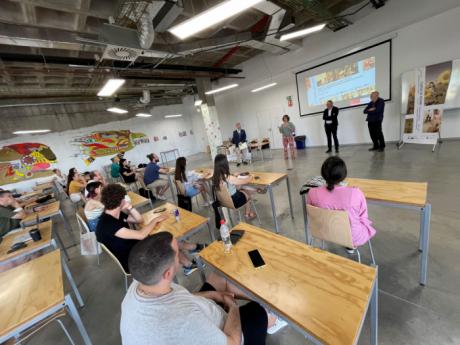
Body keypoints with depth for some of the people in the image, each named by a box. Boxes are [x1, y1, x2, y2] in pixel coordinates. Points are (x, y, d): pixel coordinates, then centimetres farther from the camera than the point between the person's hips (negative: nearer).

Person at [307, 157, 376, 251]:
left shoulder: (313, 193, -24)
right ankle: (351, 246, 40)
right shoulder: (356, 193, -29)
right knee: (367, 222, 30)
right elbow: (363, 217, -11)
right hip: (353, 237, -3)